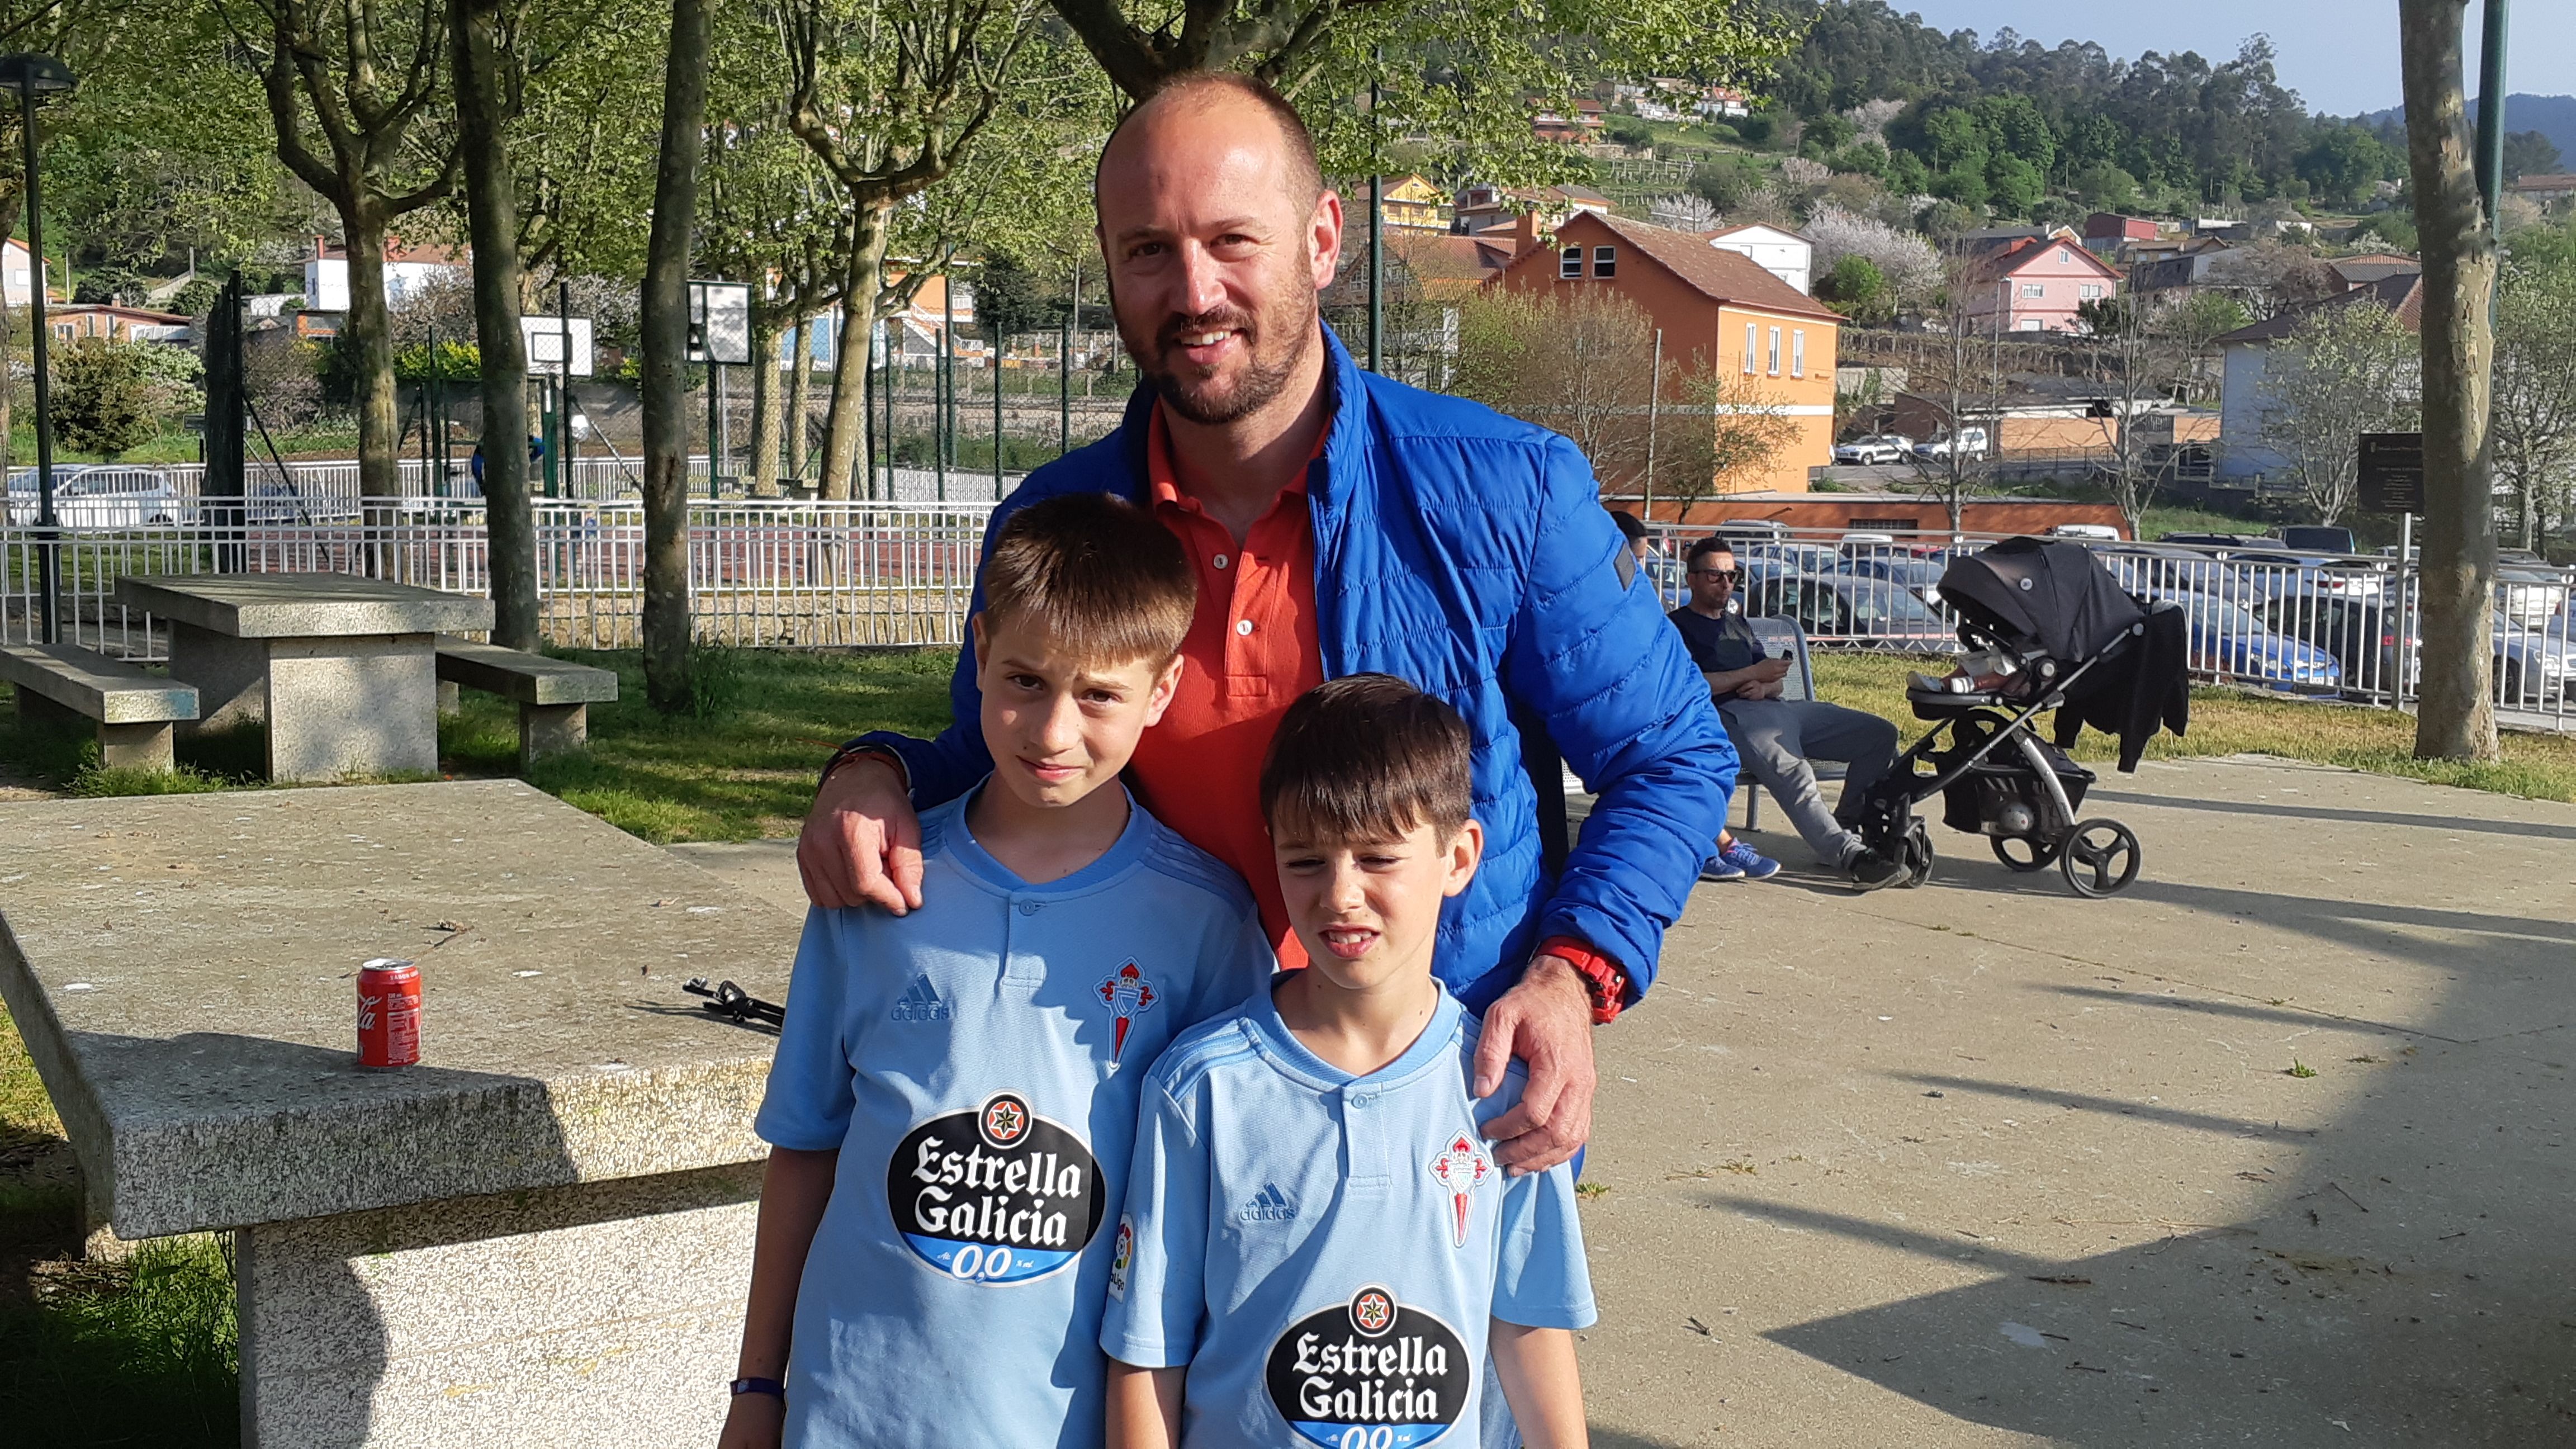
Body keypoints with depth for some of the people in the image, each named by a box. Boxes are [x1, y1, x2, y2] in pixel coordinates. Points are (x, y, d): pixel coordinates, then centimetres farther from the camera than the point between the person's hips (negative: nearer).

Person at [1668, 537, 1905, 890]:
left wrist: (1765, 687, 2)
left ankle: (1843, 829, -10)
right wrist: (1753, 674, -7)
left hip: (1776, 706, 8)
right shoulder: (1679, 625, 9)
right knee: (1791, 772, -38)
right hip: (1732, 715, -8)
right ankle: (1849, 857, -49)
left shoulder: (1736, 622, 33)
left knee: (1879, 735, -4)